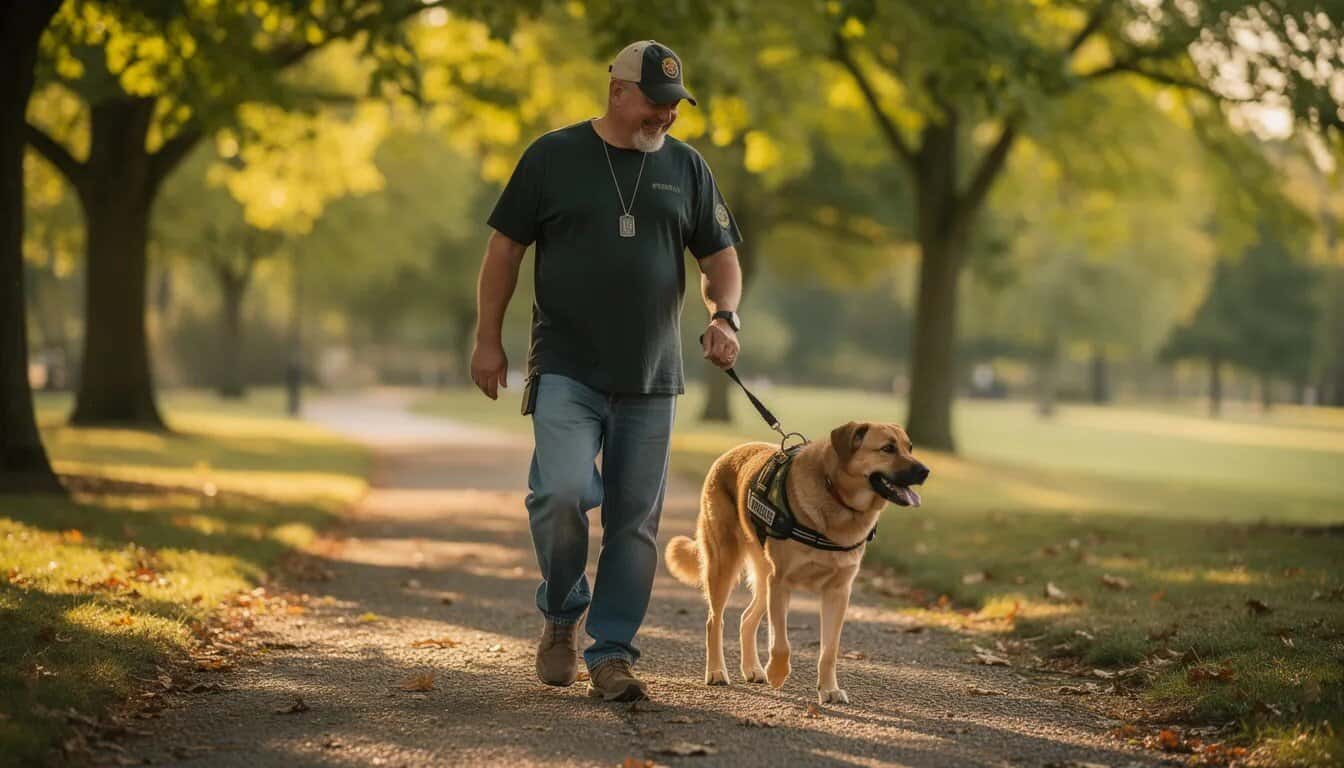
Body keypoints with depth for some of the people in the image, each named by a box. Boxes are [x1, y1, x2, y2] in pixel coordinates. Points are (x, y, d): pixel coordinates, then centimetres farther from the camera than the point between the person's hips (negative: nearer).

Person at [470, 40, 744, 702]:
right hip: (566, 371, -3)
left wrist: (724, 315, -7)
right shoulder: (554, 156, 1)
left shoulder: (686, 167, 9)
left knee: (635, 518, 3)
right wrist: (488, 340, 0)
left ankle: (612, 653, 13)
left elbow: (719, 256, 13)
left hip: (651, 377, 3)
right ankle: (561, 615, 5)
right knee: (561, 492, -20)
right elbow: (505, 248, 4)